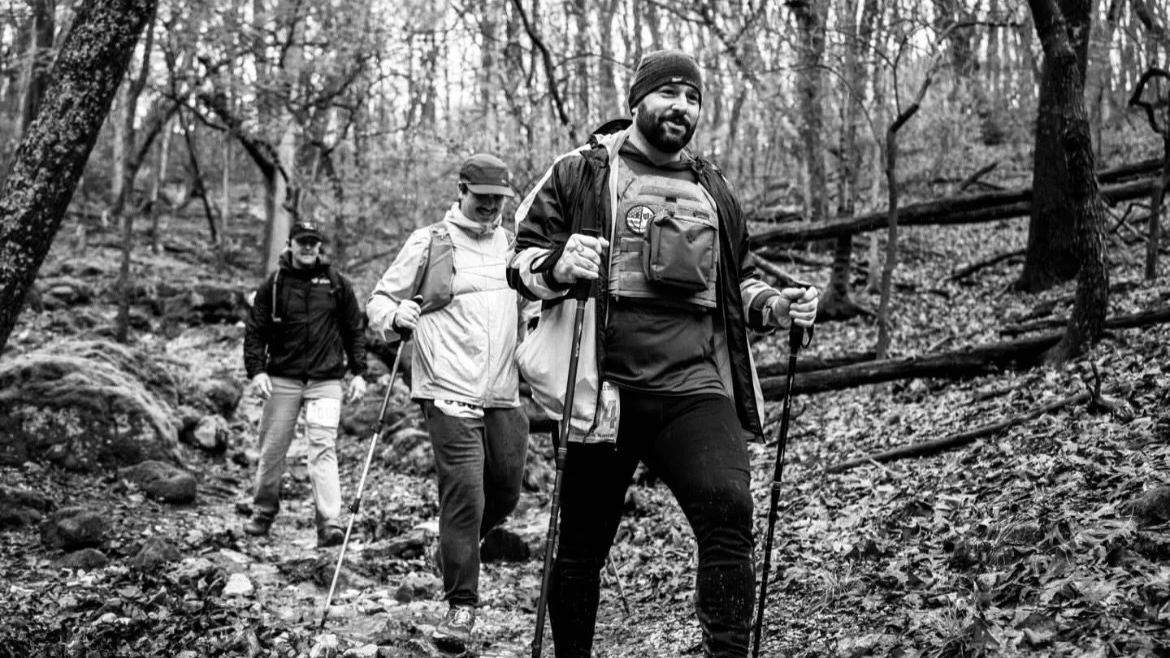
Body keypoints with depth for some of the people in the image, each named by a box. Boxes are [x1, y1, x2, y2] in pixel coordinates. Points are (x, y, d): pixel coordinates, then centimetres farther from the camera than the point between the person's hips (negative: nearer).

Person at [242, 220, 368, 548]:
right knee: (272, 449, 7)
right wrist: (256, 370, -9)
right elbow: (254, 331, 4)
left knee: (323, 448, -12)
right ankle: (263, 511, 27)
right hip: (282, 380, 1)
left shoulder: (337, 284, 6)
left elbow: (355, 330, 11)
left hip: (325, 381, -1)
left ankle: (330, 523, -18)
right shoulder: (273, 285, 4)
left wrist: (358, 372, 5)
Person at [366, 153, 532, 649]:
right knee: (464, 496, -11)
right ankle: (461, 605, -1)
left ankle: (452, 552, 39)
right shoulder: (429, 243, 1)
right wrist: (395, 315, -18)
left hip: (503, 392, 6)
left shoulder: (513, 245, 15)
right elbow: (378, 300, 4)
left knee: (506, 492, 11)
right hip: (450, 392, -5)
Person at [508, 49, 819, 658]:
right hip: (606, 385, -3)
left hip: (693, 385, 3)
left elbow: (735, 281, 31)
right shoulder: (580, 173, 7)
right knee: (583, 545, 4)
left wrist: (773, 306, 10)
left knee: (730, 515, -19)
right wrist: (555, 266, -19)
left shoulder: (713, 190, 20)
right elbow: (520, 256, 4)